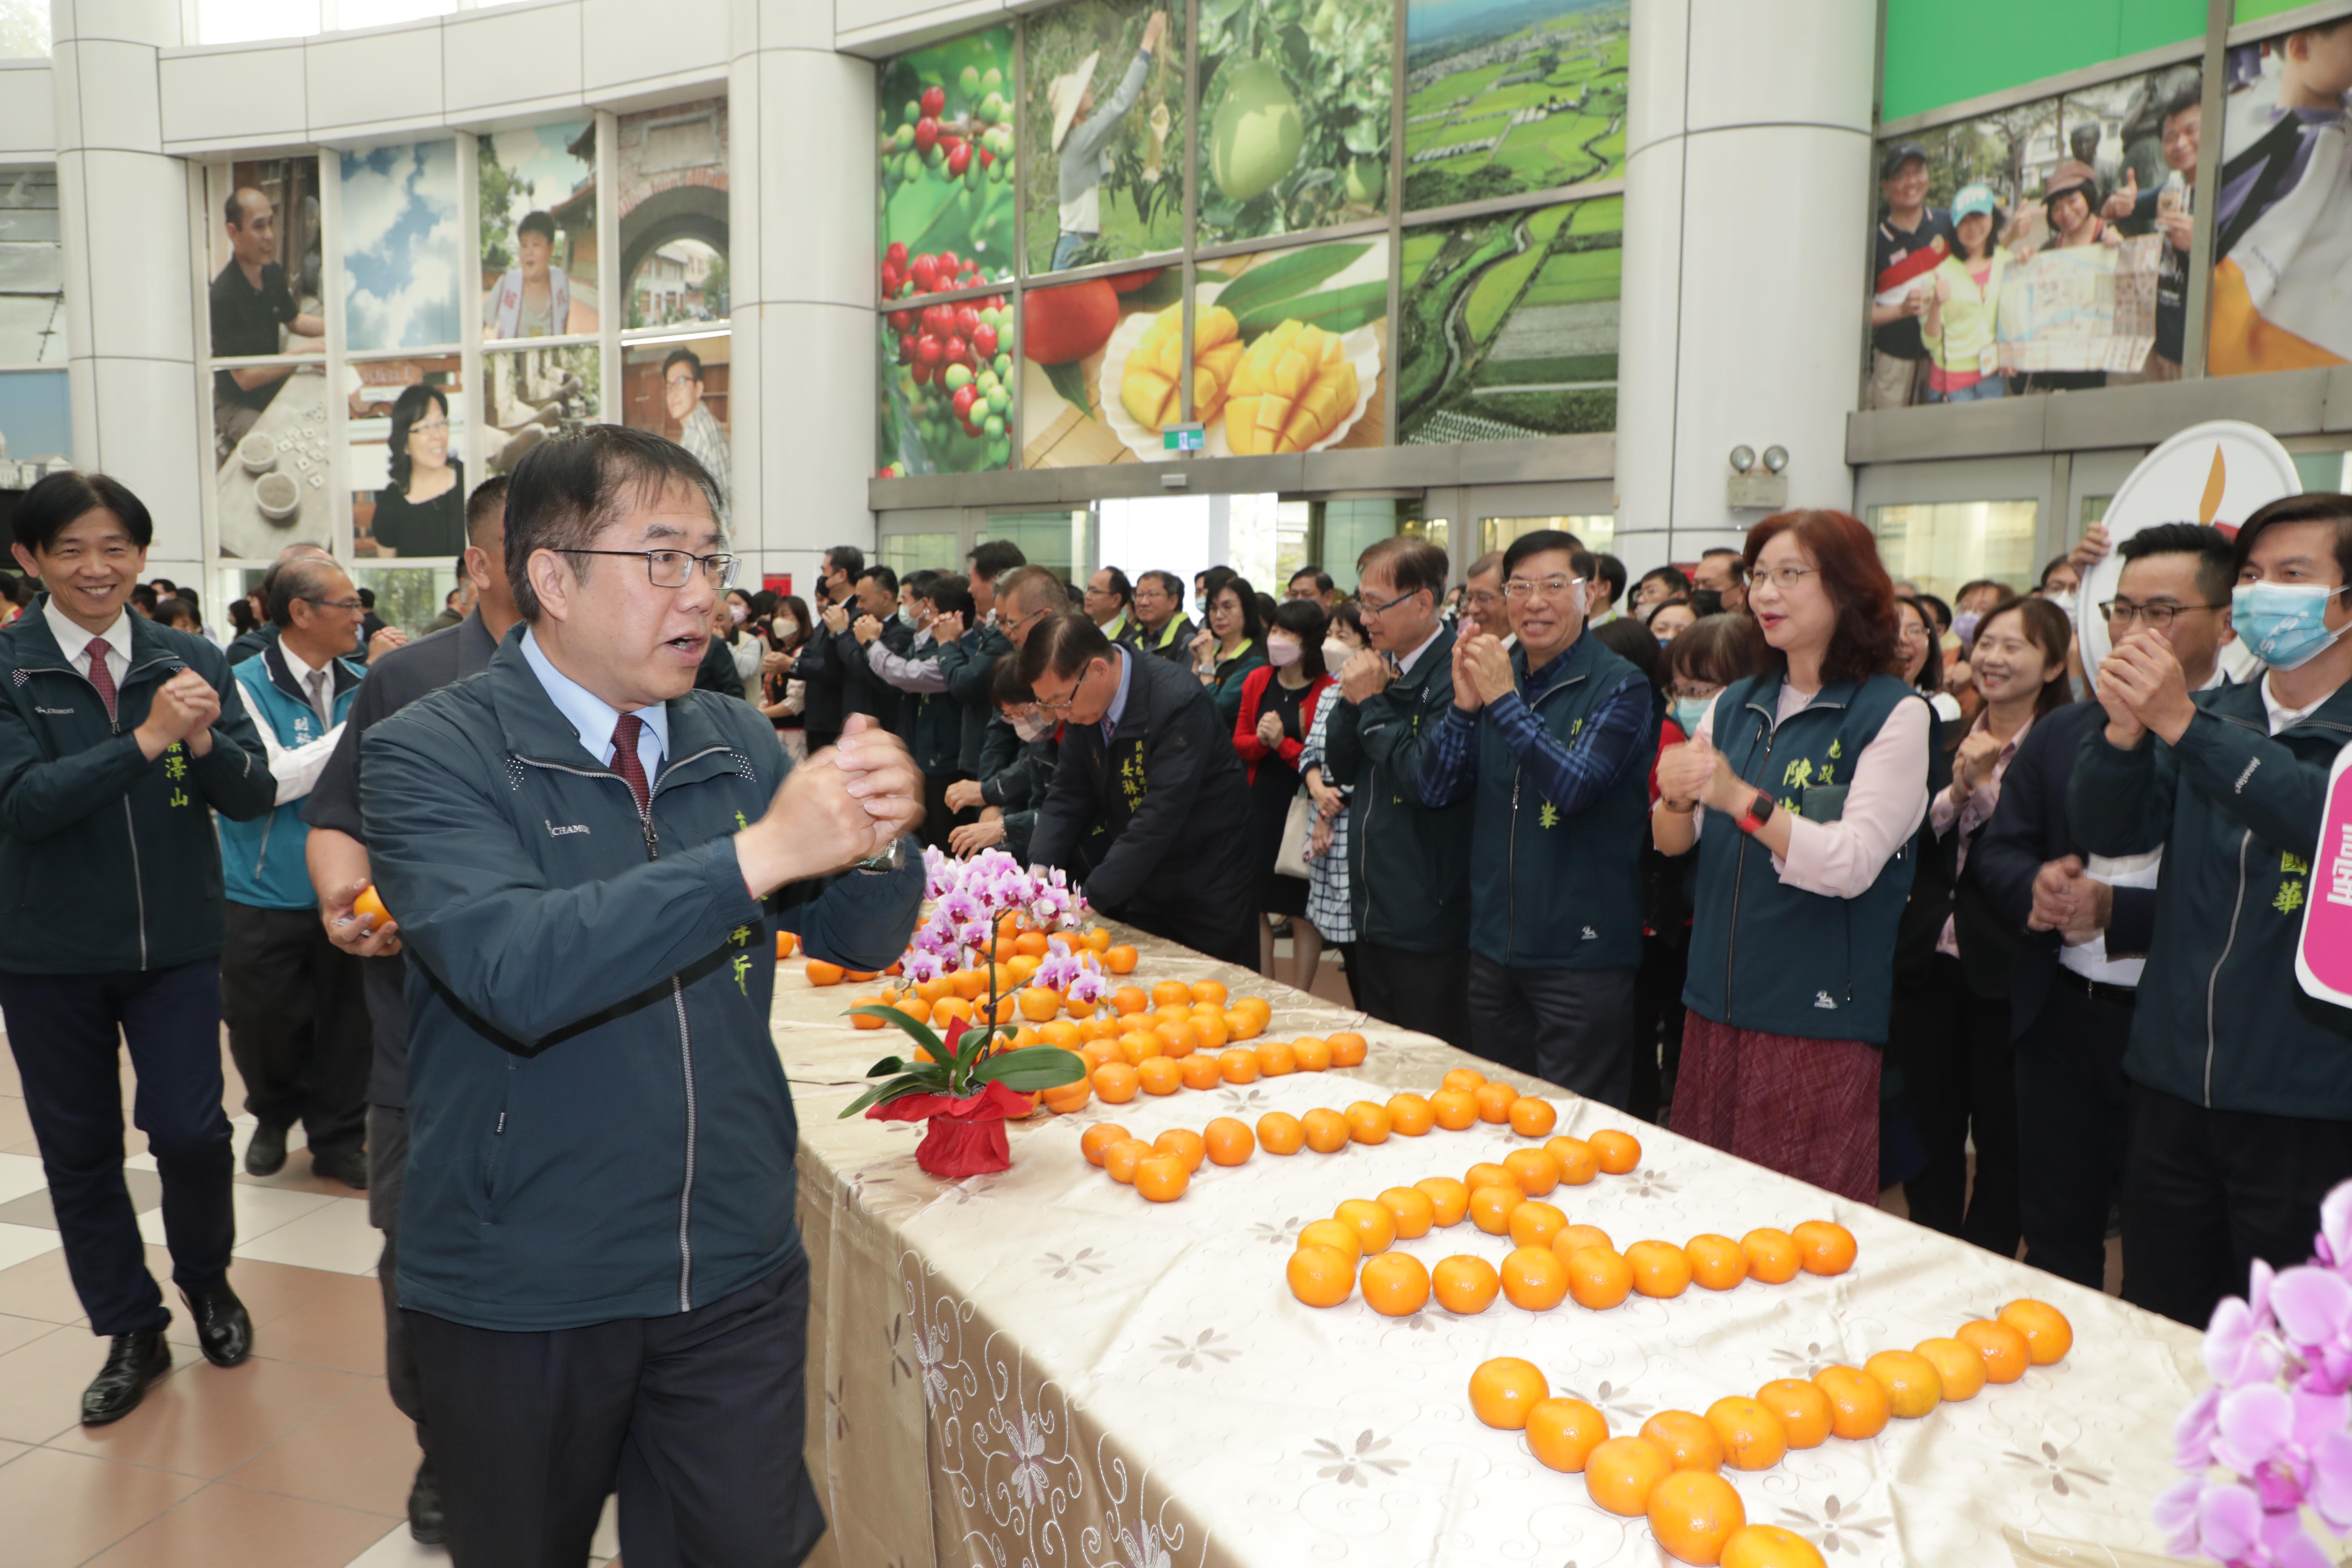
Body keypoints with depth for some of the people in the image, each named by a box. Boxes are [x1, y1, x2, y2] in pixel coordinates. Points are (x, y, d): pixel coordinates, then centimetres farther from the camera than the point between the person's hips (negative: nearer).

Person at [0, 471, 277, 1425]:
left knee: (190, 1130, -3)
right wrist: (147, 739, -29)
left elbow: (253, 797, -5)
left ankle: (206, 1278, 27)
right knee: (79, 1149, 10)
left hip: (177, 943, 0)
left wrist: (205, 739, -25)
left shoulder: (192, 662, -1)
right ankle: (131, 1333, 29)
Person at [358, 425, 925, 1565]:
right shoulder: (431, 753, -13)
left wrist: (877, 842, -22)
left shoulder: (734, 741, 2)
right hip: (521, 1298, -3)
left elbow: (860, 938, 0)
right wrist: (758, 853, -35)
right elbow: (515, 970, -30)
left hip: (737, 1270, 3)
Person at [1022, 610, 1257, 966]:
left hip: (1208, 894, -6)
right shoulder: (1083, 700, -6)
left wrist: (1089, 899, -32)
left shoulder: (1180, 702, -28)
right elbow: (1067, 794, 0)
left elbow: (1159, 816, -32)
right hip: (1140, 886, 6)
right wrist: (1040, 869, -15)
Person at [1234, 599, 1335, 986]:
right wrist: (1261, 740, -10)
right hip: (1260, 807, 5)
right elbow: (1239, 742, 10)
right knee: (1255, 905, 11)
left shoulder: (1327, 691, -11)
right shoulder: (1257, 681, 6)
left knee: (1302, 913, 4)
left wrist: (1283, 743, -20)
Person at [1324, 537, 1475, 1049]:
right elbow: (1341, 768, 12)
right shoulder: (1383, 665, 10)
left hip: (1429, 926, -9)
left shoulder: (1453, 674, -17)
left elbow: (1429, 781, -26)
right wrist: (1353, 700, -5)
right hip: (1375, 913, 9)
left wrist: (1372, 704, -16)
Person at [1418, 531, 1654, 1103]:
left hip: (1581, 951, -5)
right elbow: (1437, 789, 1)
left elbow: (1576, 787, -22)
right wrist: (1465, 705, -13)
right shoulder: (1492, 673, 7)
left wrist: (1506, 701, -24)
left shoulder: (1619, 686, -8)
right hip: (1494, 944, 5)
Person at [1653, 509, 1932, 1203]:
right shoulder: (1735, 704, 10)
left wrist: (1738, 798, -26)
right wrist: (1675, 797, -15)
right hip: (1718, 1000, 5)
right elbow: (1673, 842, 7)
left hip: (1818, 1017, -5)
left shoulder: (1894, 713, -6)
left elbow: (1853, 864, -16)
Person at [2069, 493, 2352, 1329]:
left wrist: (2182, 723, -30)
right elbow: (2108, 831, -1)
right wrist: (2125, 728, -19)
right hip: (2175, 1086, 4)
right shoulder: (2216, 715, 10)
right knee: (2157, 1337, 15)